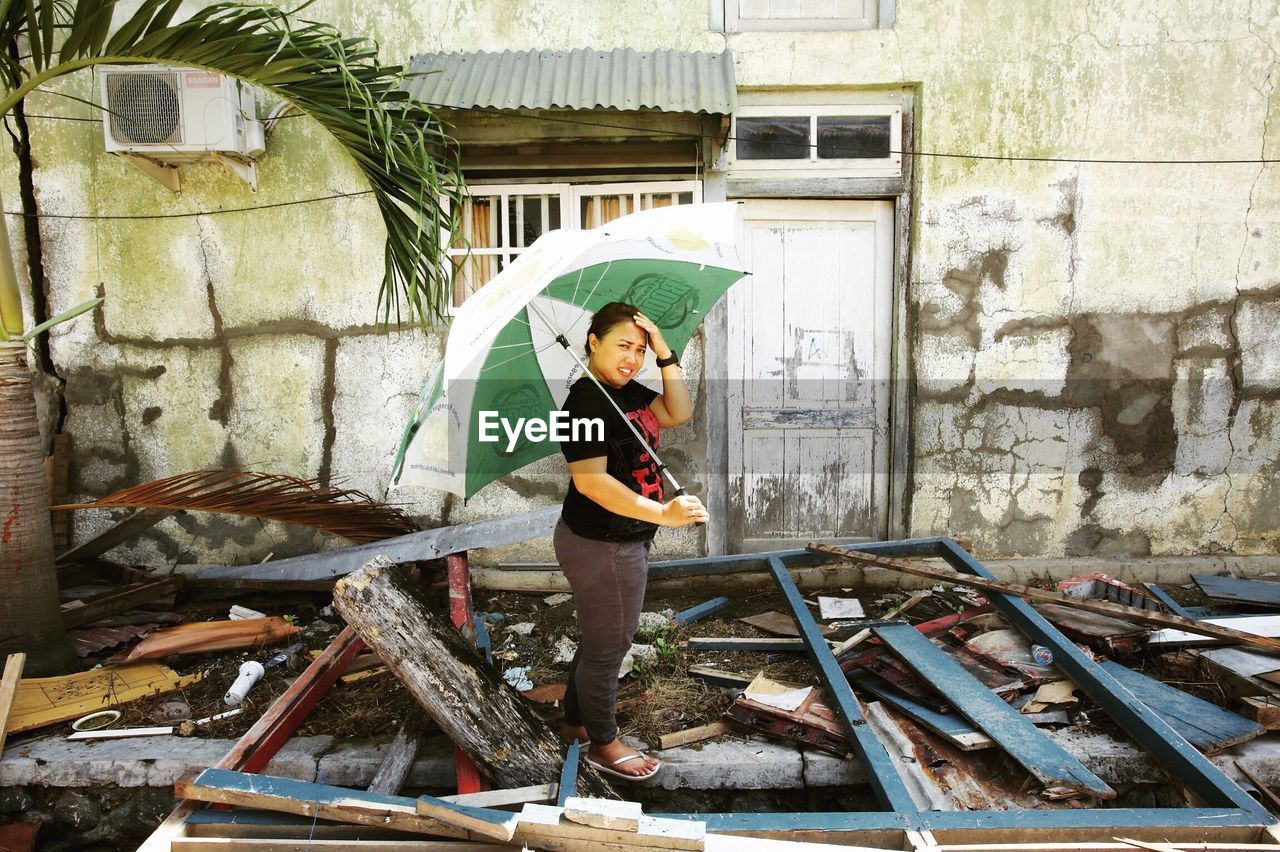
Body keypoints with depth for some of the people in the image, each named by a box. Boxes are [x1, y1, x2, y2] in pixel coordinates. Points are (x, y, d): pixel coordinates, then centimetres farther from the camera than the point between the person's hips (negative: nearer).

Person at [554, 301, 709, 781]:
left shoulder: (628, 392, 7)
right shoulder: (585, 402, -23)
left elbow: (679, 413, 5)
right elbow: (591, 480, -31)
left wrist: (665, 354, -6)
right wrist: (663, 514, -39)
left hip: (625, 540, 10)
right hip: (602, 548, -10)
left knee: (599, 641, 24)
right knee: (608, 648, 8)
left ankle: (574, 721, 43)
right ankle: (603, 745, 28)